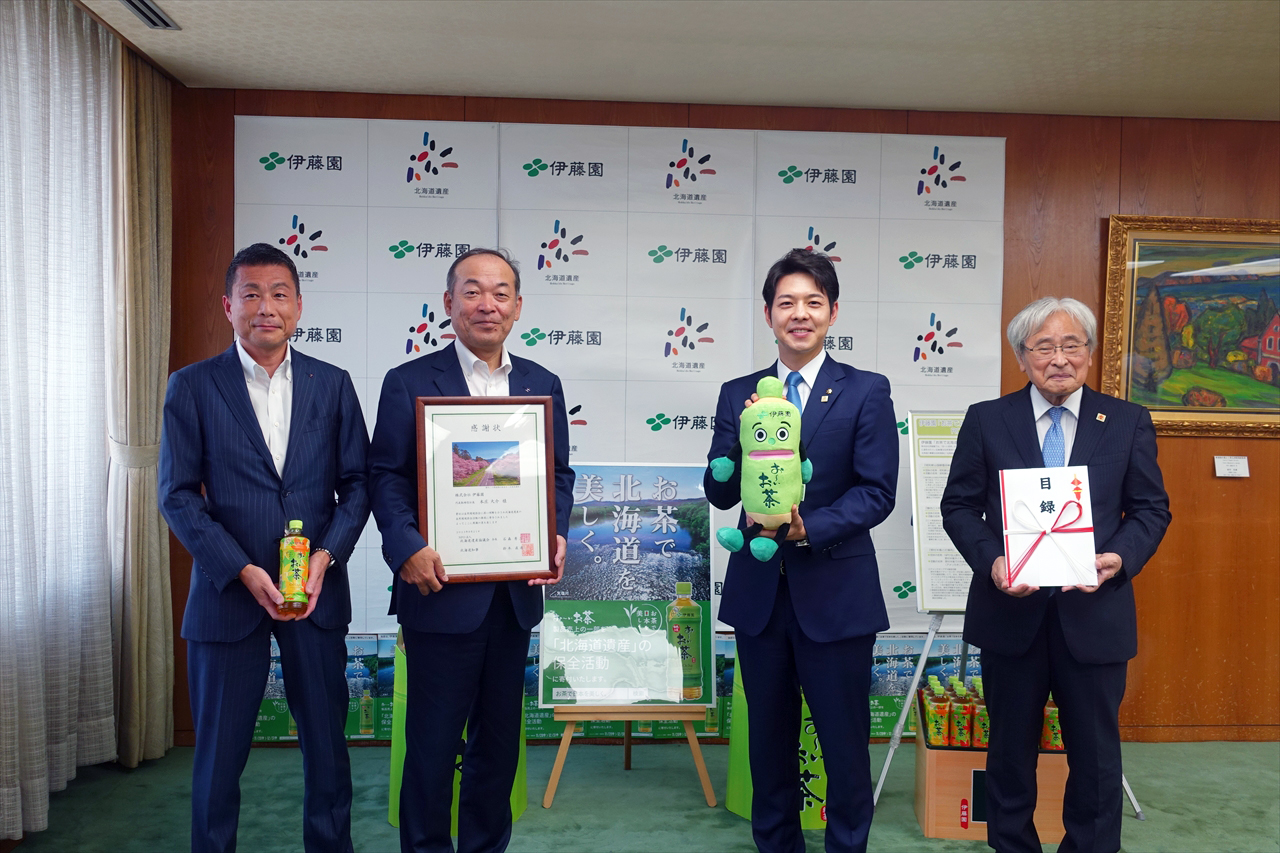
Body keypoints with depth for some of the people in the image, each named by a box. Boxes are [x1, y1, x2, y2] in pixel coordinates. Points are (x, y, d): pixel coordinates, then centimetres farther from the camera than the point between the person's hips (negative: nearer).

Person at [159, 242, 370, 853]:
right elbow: (177, 494, -4)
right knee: (219, 749, 11)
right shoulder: (192, 386, 0)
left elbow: (357, 482, 4)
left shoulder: (333, 385, 5)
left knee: (326, 741, 12)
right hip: (227, 592, -1)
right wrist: (243, 570, -14)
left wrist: (327, 555, -12)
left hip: (317, 591, 2)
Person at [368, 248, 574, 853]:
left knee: (499, 742, 18)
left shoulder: (542, 385, 9)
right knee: (432, 745, 7)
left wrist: (557, 534, -6)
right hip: (442, 592, -4)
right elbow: (387, 476, -7)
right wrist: (408, 548, -21)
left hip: (515, 594, 4)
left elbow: (559, 475, 12)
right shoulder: (408, 383, -3)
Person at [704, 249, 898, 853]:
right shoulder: (737, 395, 6)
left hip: (836, 593, -3)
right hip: (759, 592, 3)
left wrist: (808, 528, -23)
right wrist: (745, 440, -18)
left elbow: (877, 492, -9)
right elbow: (718, 493, 0)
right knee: (769, 740, 17)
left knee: (845, 743, 9)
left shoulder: (866, 393, -2)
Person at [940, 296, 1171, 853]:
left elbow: (1151, 509, 4)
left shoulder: (1129, 422, 3)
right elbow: (959, 506, 1)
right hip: (1011, 612, 0)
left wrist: (1120, 558, -15)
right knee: (1011, 749, 15)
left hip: (1094, 614, 0)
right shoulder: (986, 420, 1)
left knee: (1095, 753, 12)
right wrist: (991, 560, -16)